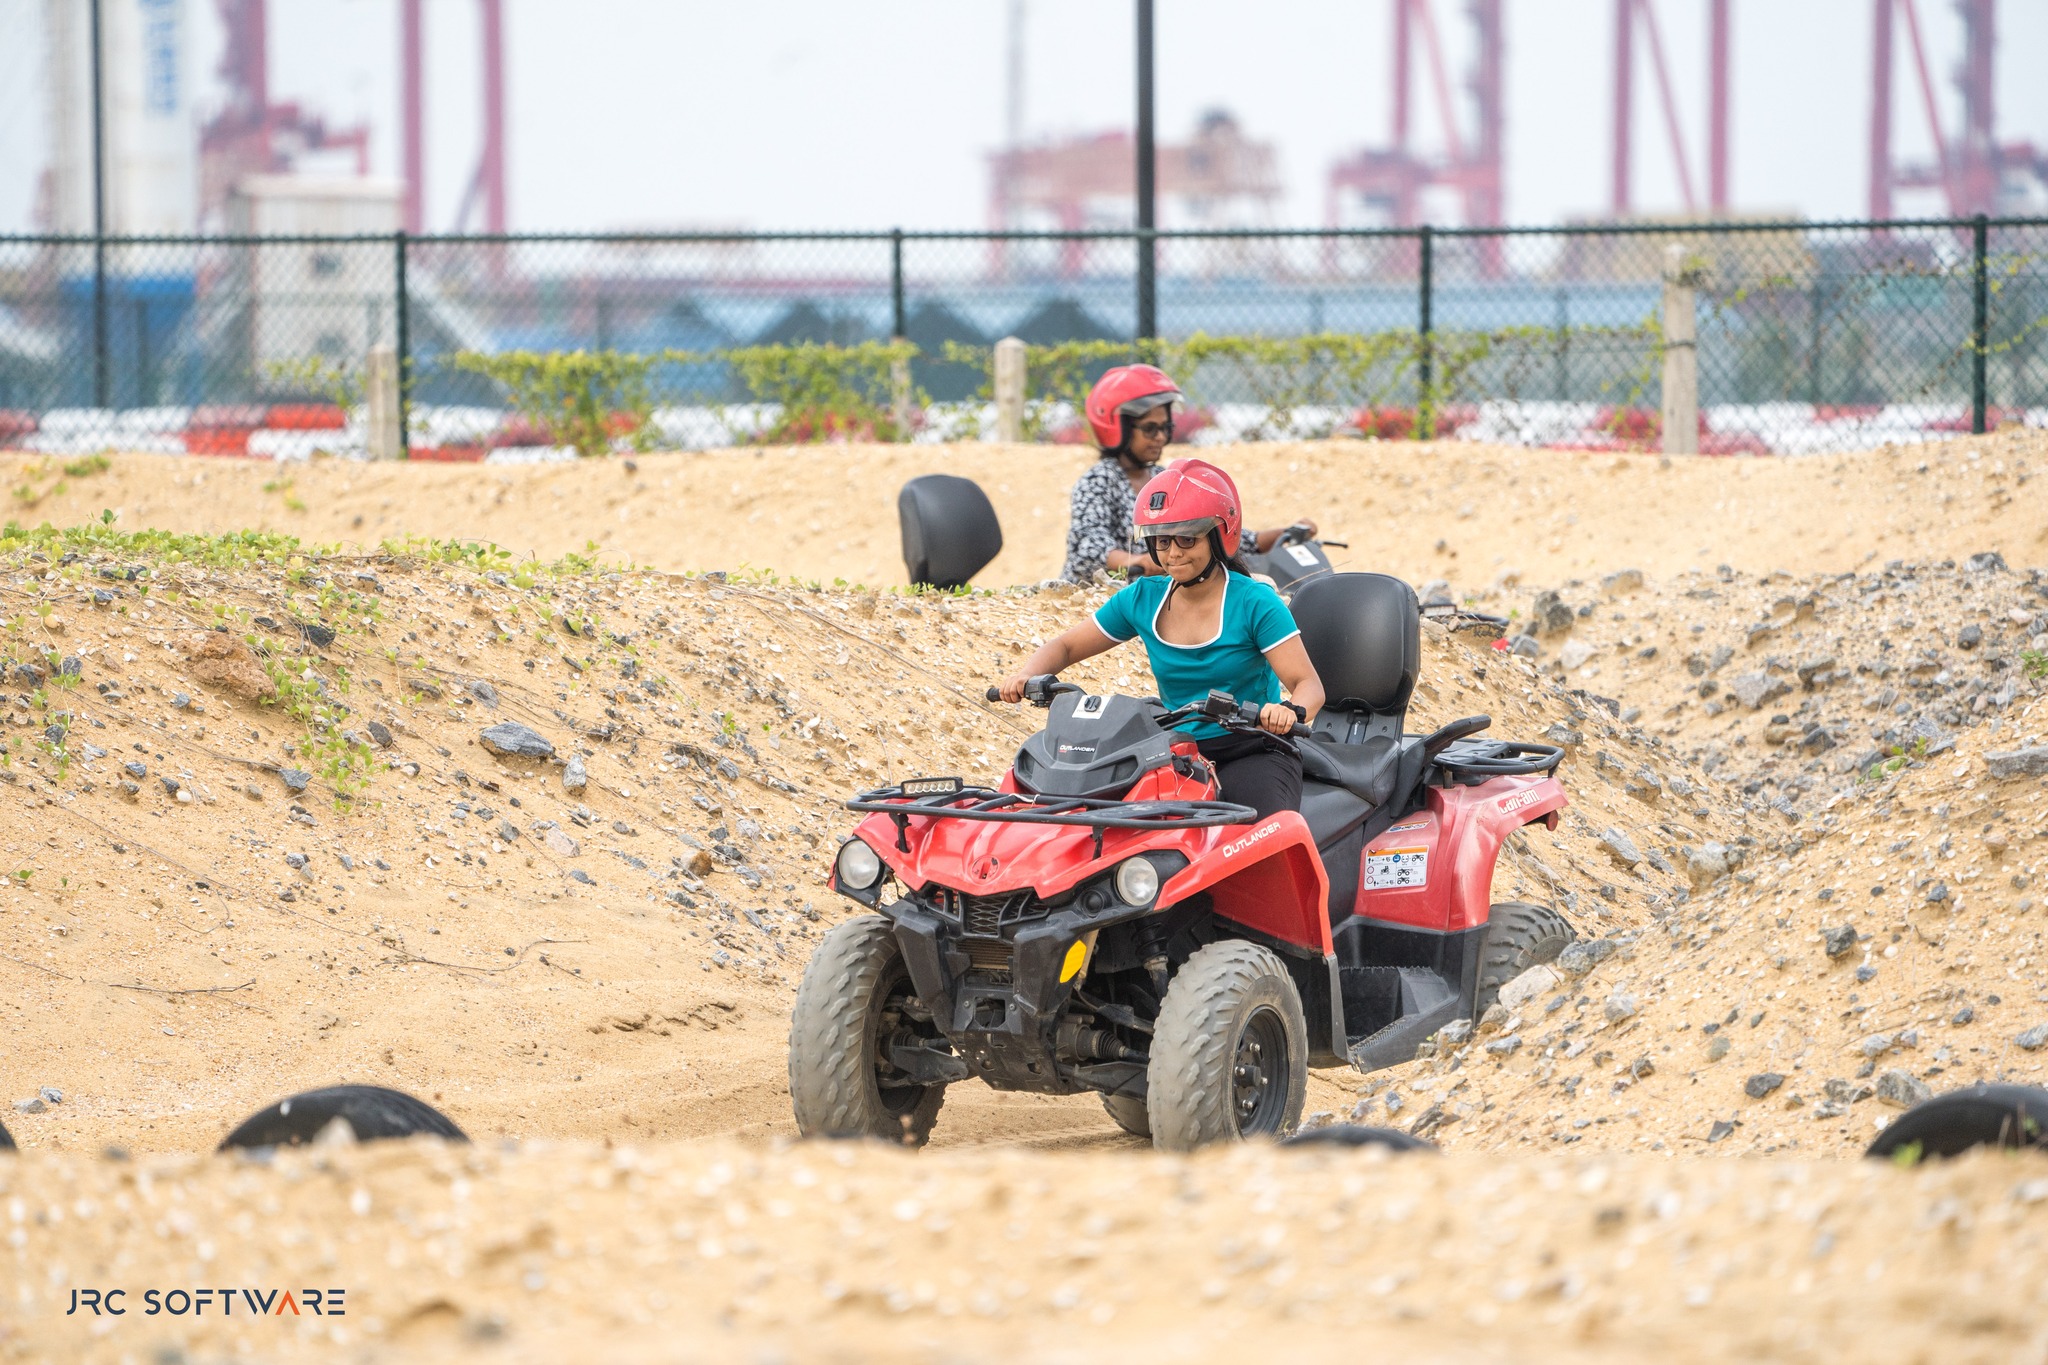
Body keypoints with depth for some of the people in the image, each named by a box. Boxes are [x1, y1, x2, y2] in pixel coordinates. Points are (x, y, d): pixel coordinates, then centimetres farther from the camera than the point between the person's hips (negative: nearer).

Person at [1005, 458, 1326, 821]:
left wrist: (1291, 712, -37)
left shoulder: (1255, 603, -7)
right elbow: (1064, 647, 17)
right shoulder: (1143, 599, 7)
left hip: (1250, 751, -4)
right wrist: (1026, 677, -5)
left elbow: (1308, 685, -12)